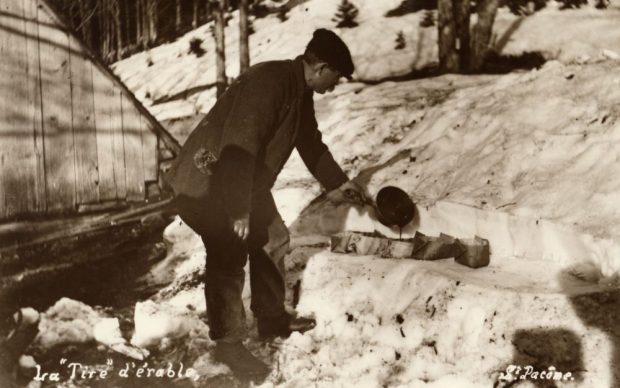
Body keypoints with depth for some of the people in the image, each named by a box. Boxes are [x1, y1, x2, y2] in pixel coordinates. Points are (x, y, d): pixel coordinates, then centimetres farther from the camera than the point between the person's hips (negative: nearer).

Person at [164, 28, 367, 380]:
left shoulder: (300, 92, 6)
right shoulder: (267, 83, -27)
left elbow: (310, 141, 23)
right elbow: (239, 147, -33)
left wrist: (337, 182, 32)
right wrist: (239, 211, -33)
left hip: (248, 182, 10)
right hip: (208, 181, -10)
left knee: (272, 239, 15)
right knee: (229, 259, -6)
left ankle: (273, 320, 30)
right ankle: (228, 343, 9)